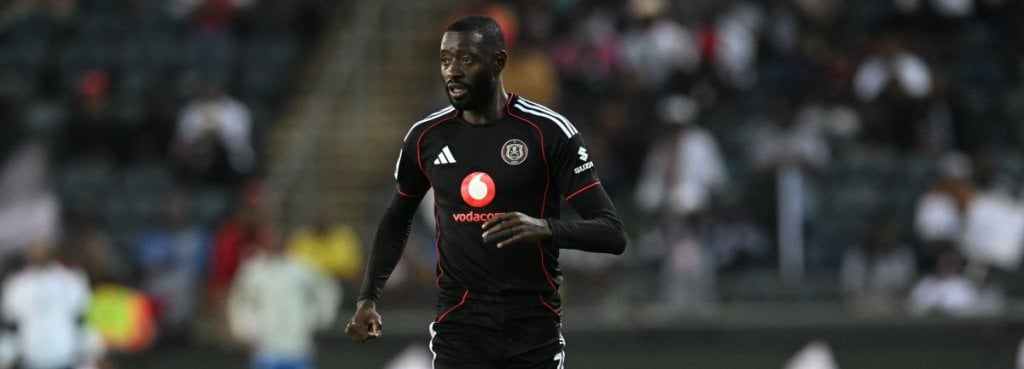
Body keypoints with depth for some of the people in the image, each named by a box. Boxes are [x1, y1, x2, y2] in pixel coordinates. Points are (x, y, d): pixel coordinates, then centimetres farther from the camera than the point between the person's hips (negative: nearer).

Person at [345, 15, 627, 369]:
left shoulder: (549, 132, -9)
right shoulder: (426, 137, 2)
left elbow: (612, 233, -13)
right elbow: (396, 221, 21)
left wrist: (545, 228, -32)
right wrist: (368, 297, 9)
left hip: (534, 326, -1)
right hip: (460, 326, 1)